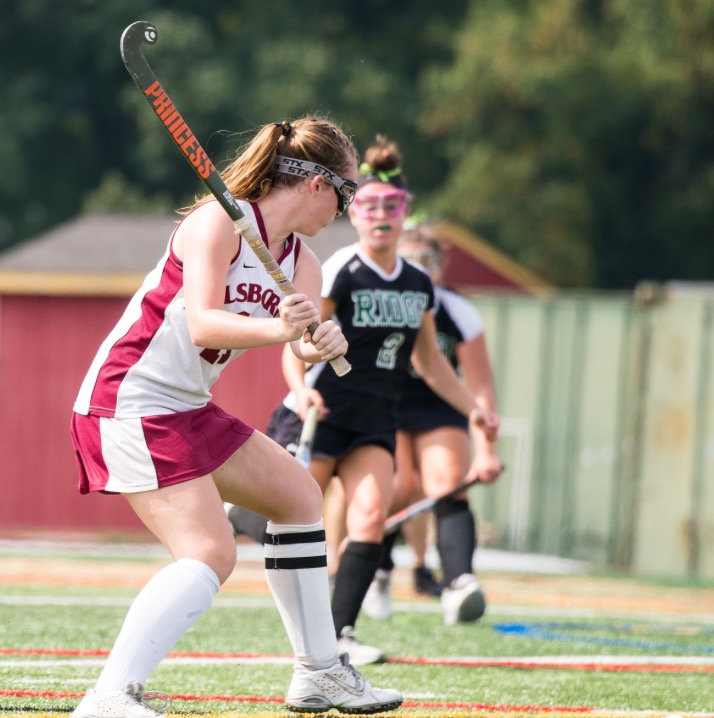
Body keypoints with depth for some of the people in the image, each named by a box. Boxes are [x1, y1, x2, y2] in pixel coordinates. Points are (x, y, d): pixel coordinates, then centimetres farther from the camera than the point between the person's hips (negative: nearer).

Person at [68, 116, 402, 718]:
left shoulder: (300, 261, 9)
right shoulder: (219, 223, -15)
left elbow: (306, 340, -6)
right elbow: (202, 324, -27)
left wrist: (322, 344, -30)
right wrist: (276, 329, -44)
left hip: (189, 408, 10)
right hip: (129, 401, -10)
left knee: (300, 498, 21)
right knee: (211, 553, -24)